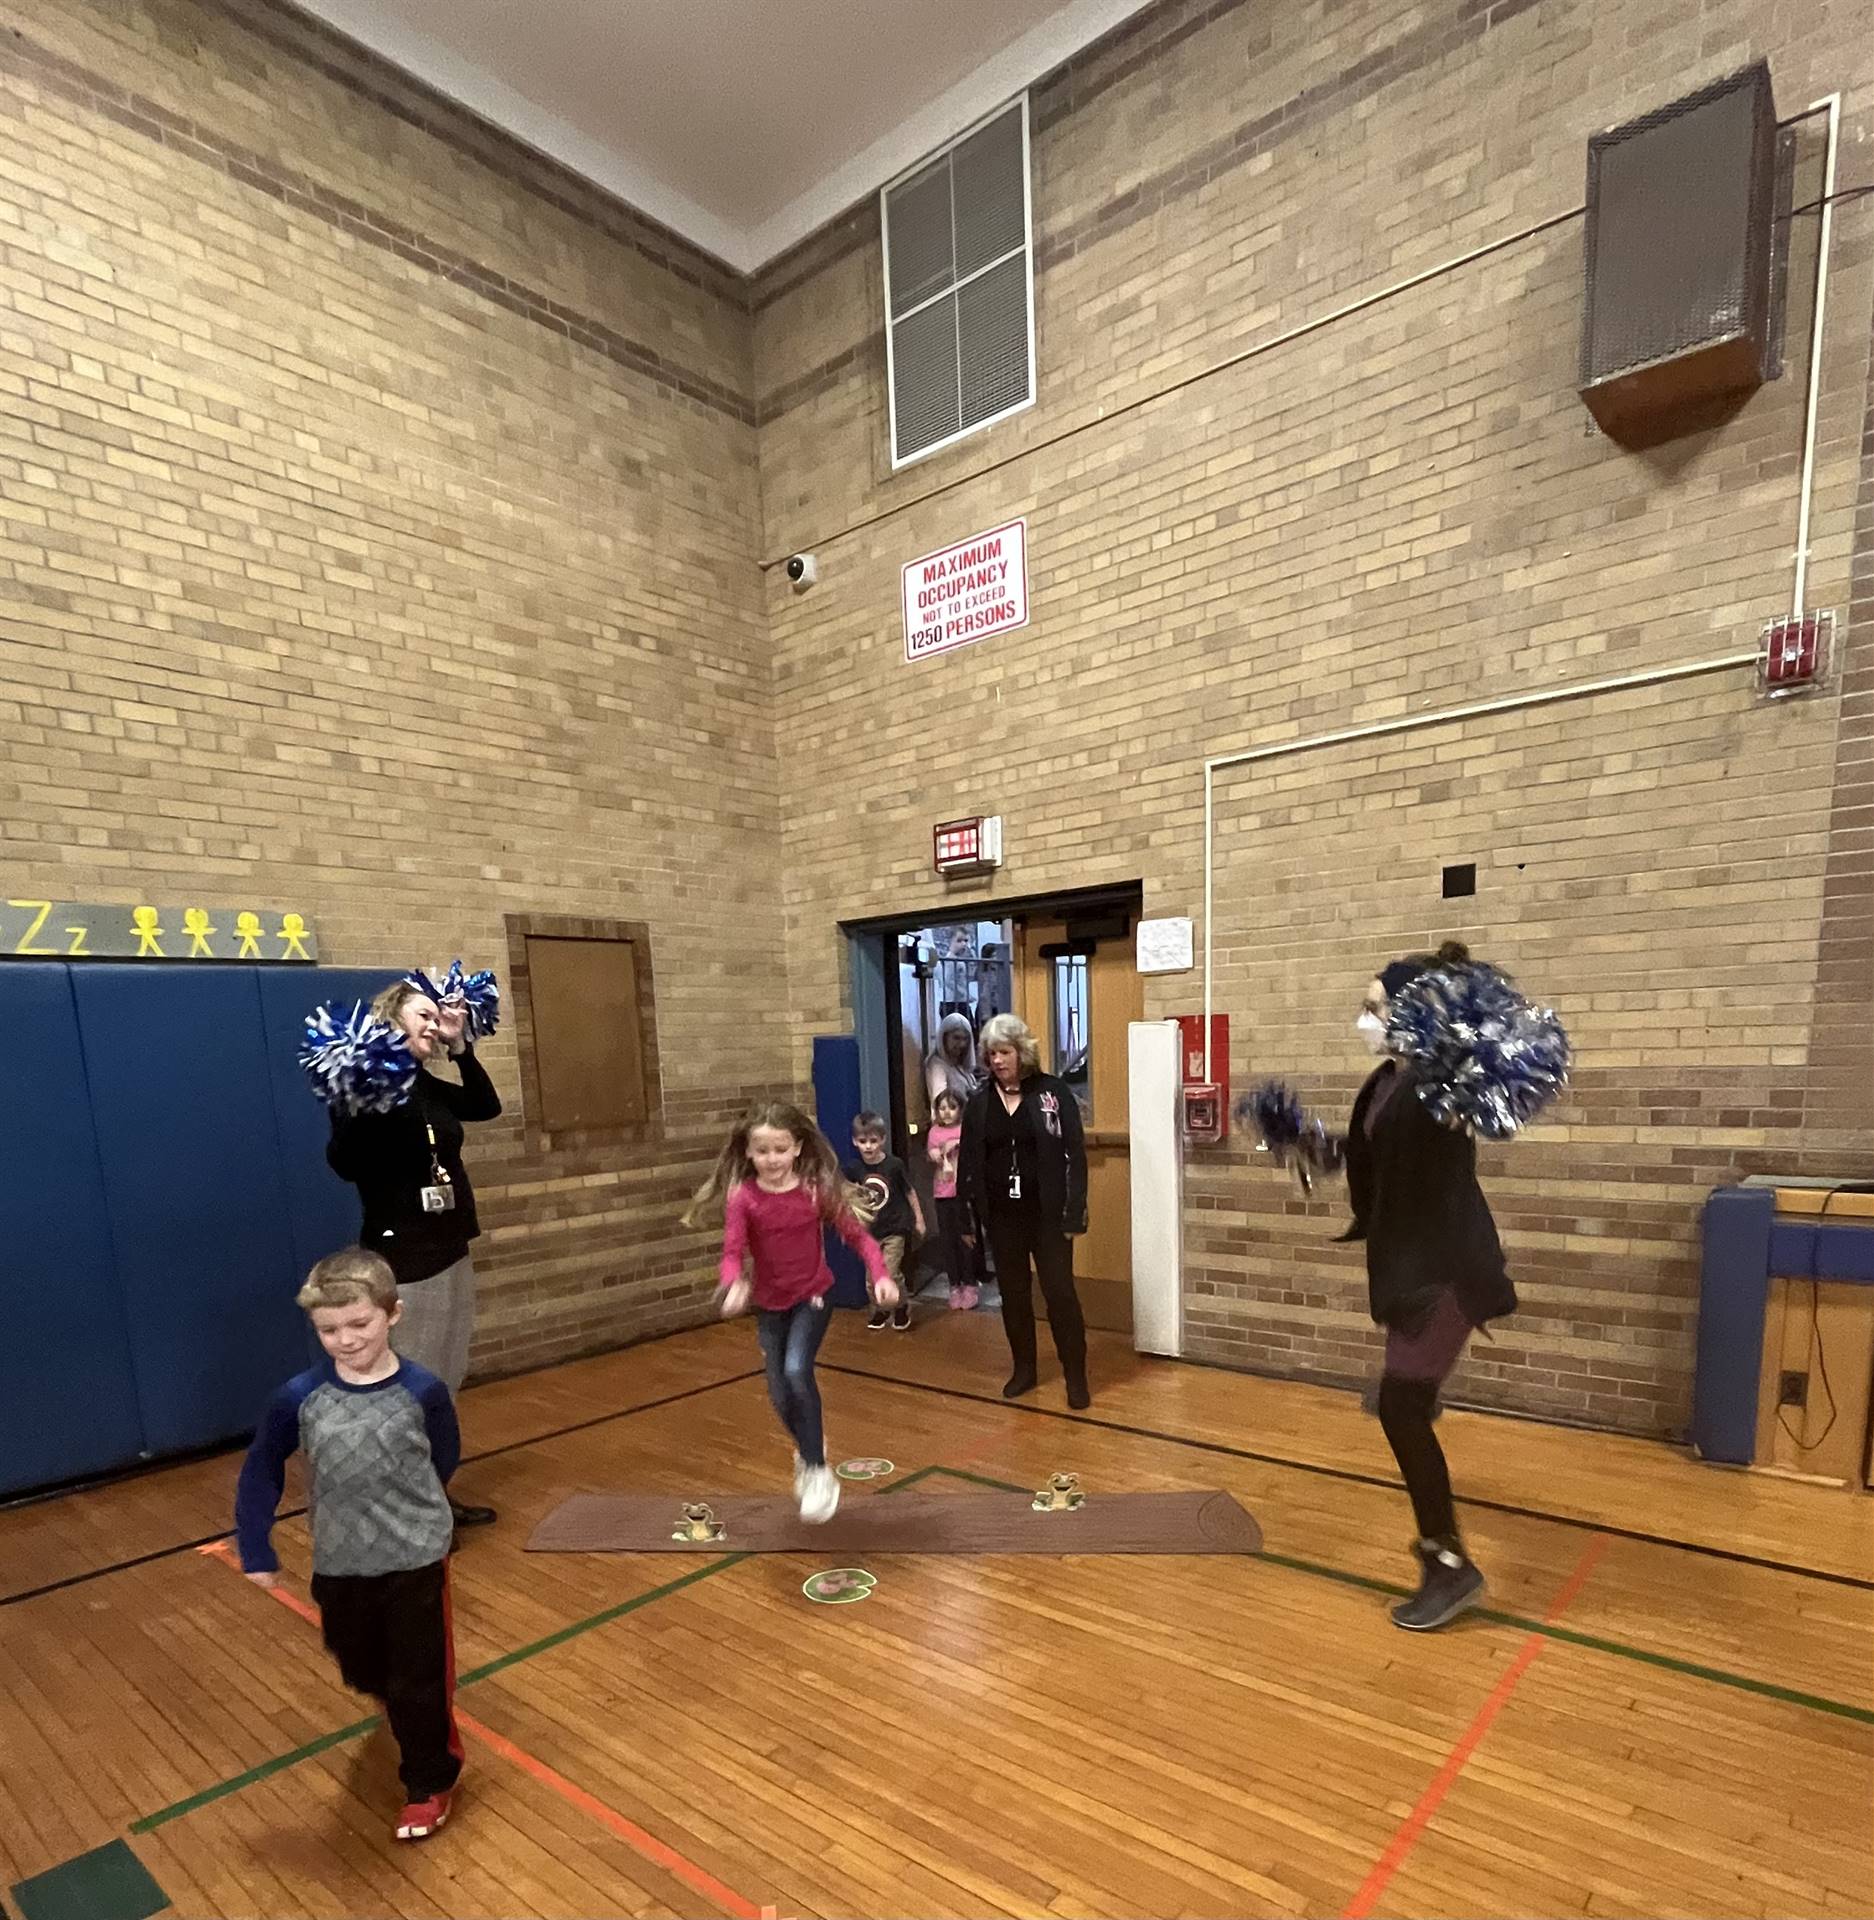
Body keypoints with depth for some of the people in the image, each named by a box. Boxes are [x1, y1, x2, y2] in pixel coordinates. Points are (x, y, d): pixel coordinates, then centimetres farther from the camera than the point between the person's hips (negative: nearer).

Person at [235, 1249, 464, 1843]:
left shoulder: (422, 1391, -19)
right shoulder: (299, 1397, -16)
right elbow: (260, 1472, 1)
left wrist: (403, 1510, 7)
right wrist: (257, 1557, 2)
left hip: (416, 1561, -3)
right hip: (338, 1566, 3)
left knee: (419, 1681, 9)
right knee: (363, 1673, 25)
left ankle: (430, 1782, 35)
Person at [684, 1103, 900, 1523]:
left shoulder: (816, 1189, -17)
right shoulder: (742, 1197, -16)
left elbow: (856, 1235, -14)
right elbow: (733, 1253, -21)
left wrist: (880, 1275, -29)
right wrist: (735, 1285, -42)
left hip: (813, 1295, -2)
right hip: (770, 1303, 2)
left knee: (797, 1371, -23)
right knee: (780, 1394, 8)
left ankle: (817, 1469, -3)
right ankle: (807, 1448, 41)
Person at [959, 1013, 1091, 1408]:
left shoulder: (1054, 1092, -7)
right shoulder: (979, 1101, 2)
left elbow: (1075, 1154, -7)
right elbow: (967, 1162, 5)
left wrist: (1075, 1213, -12)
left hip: (1047, 1213, -3)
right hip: (1000, 1215, 3)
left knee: (1059, 1292, 1)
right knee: (1013, 1293, 13)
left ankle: (1076, 1376, 16)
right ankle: (1023, 1369, 29)